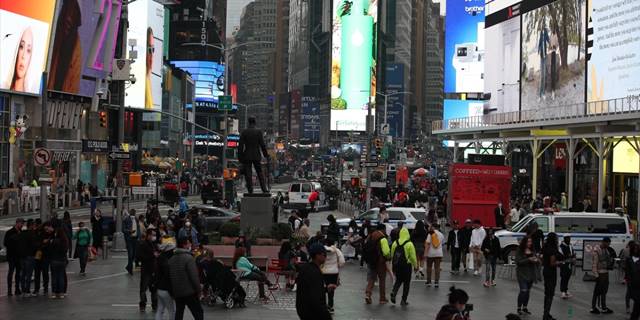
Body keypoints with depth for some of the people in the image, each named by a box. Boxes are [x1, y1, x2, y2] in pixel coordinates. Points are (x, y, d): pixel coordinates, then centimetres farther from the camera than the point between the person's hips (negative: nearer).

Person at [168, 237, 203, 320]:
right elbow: (194, 277, -18)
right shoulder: (188, 258, -15)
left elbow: (169, 276, 14)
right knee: (198, 313, 0)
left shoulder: (171, 259, 9)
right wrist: (198, 290, -7)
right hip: (189, 292, -7)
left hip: (176, 292, 7)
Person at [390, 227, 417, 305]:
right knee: (406, 283, 9)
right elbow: (413, 256, -10)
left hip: (397, 266, 4)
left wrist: (394, 266, 20)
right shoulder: (409, 244, -12)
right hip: (406, 266, -3)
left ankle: (393, 292, -5)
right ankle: (403, 300, 9)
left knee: (398, 280, 21)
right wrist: (415, 266, 4)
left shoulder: (395, 243, 0)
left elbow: (392, 255, 8)